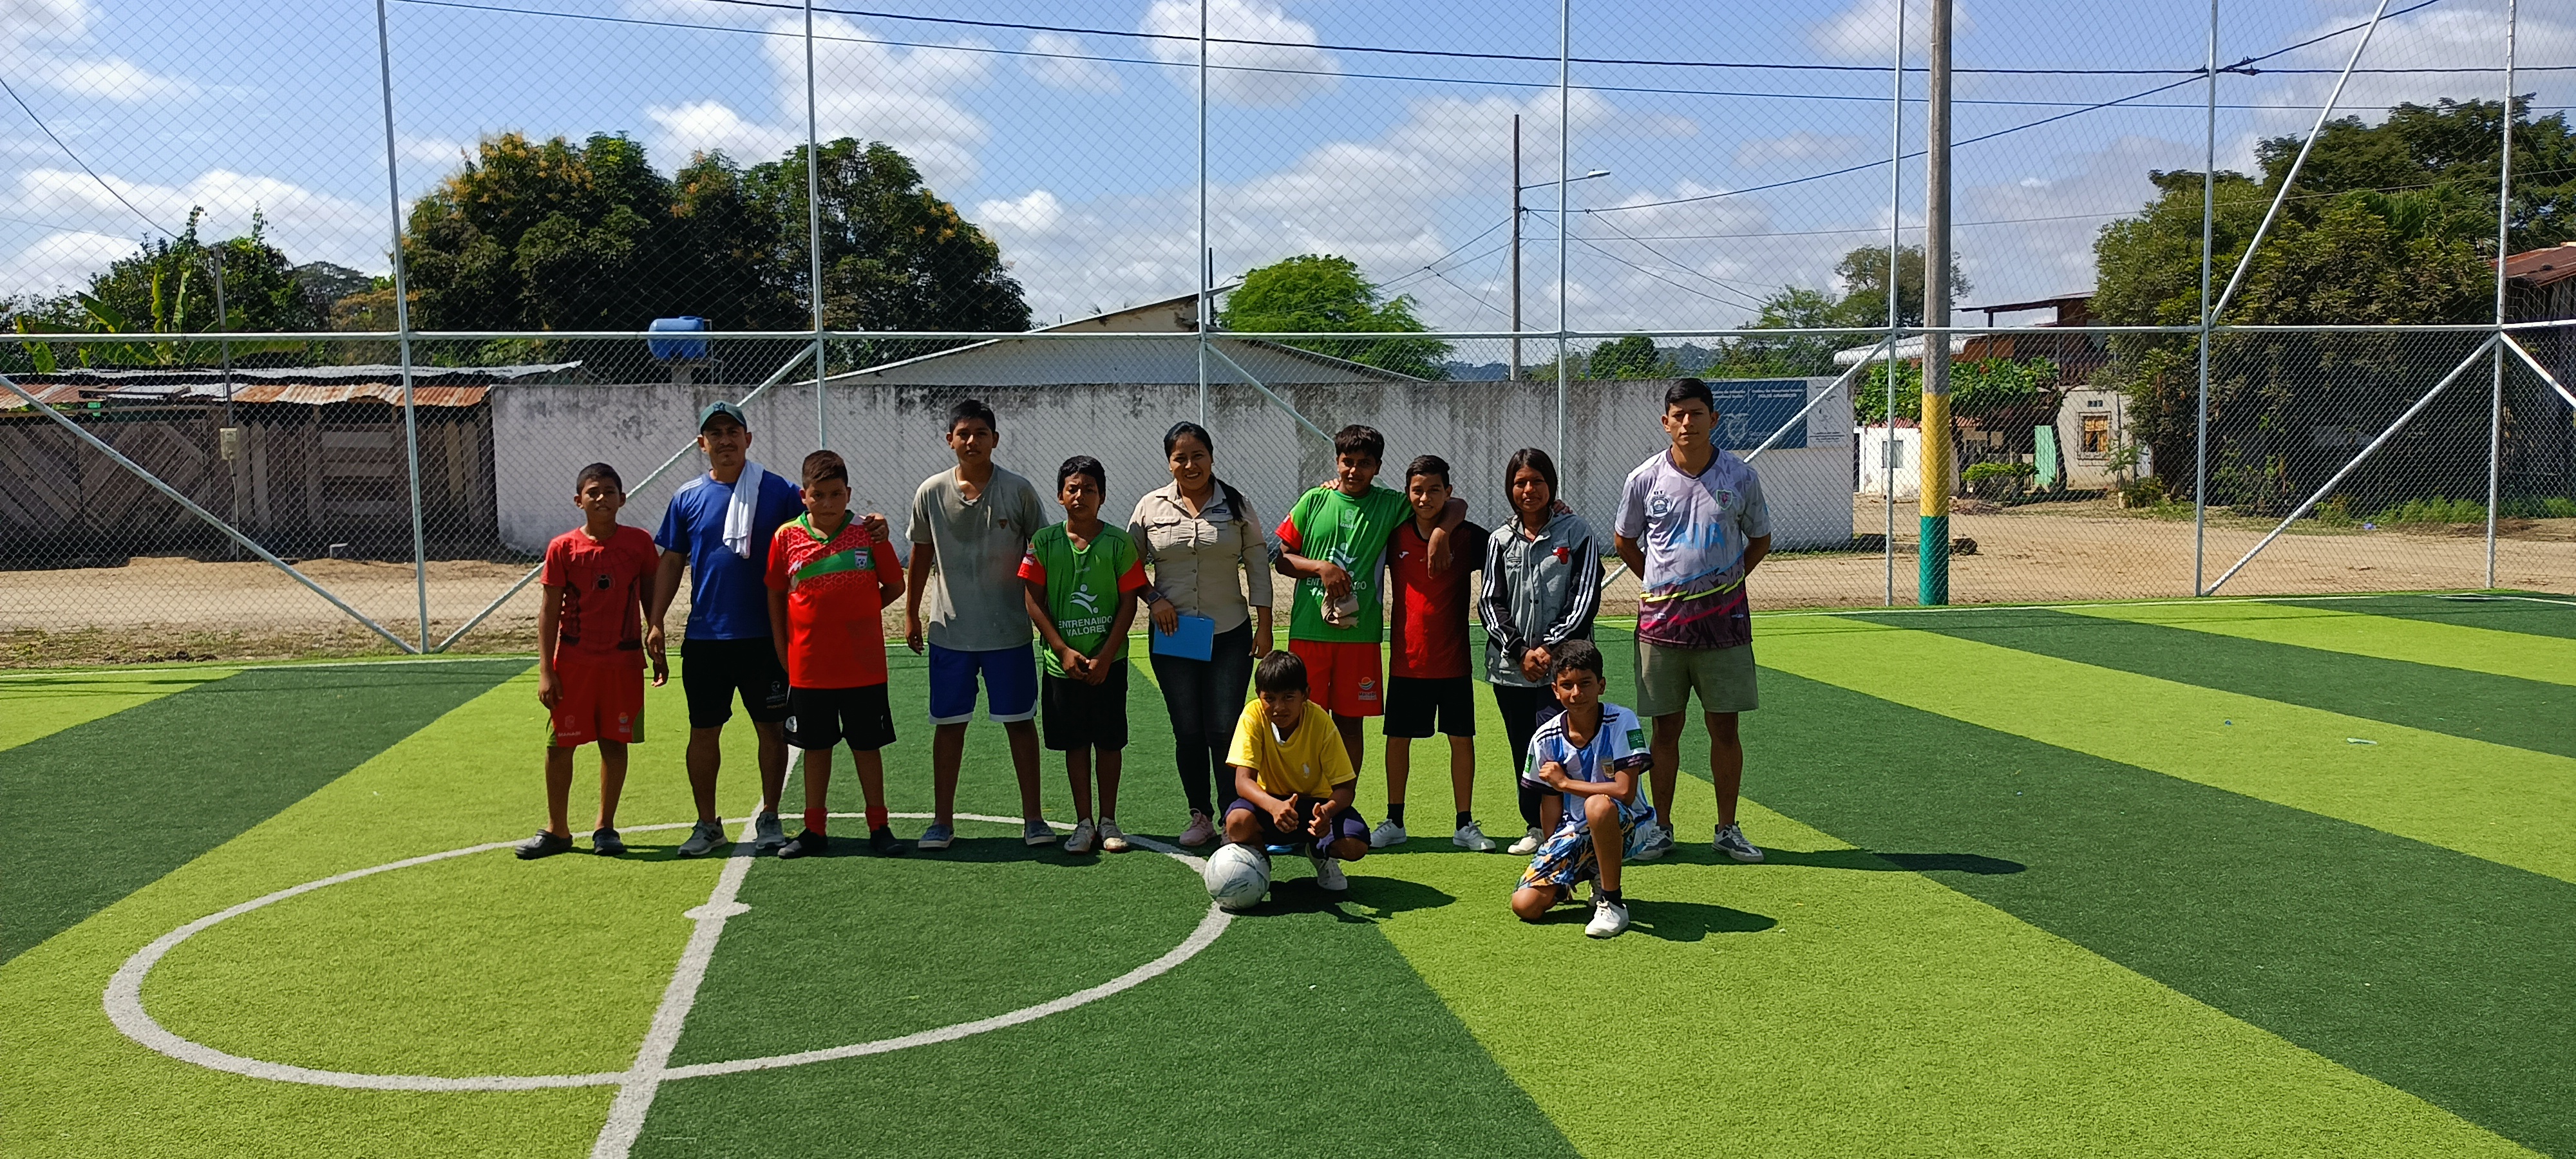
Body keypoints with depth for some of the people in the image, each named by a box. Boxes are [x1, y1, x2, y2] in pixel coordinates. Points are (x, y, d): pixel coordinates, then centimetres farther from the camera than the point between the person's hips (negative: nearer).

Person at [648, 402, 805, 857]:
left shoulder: (778, 491, -1)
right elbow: (671, 563, 10)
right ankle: (707, 824, 21)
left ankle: (768, 819, 21)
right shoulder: (688, 497, 6)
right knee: (703, 731, 8)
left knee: (771, 728, 6)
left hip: (764, 634, -2)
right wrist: (656, 621, 4)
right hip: (704, 636, 2)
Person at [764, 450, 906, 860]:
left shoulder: (868, 532, -5)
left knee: (867, 745, 7)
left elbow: (895, 585, 6)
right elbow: (775, 595, 7)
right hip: (808, 667, 1)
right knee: (816, 746, 12)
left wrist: (860, 613, -2)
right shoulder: (787, 536, -3)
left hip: (863, 666, -1)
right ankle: (814, 830, 23)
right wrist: (782, 651, 6)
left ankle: (878, 827, 17)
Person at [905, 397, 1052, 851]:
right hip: (949, 630, 1)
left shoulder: (1018, 490, -4)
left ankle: (1033, 818, 13)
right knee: (948, 725, 6)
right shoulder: (931, 493, 0)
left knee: (1020, 722, 4)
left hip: (1009, 630, -1)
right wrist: (911, 615, 13)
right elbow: (921, 555, 11)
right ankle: (942, 821, 16)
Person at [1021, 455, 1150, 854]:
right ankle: (1084, 823, 17)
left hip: (1109, 662, -1)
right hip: (1062, 661, 1)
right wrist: (1064, 650, -9)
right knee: (1075, 743, 8)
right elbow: (1034, 600, -1)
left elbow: (1129, 602, -3)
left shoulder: (1118, 542, -3)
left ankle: (1108, 821, 18)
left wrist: (1105, 657, -10)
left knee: (1109, 742, 6)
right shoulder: (1044, 541, -1)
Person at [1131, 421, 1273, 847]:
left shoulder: (1236, 505, 2)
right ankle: (1200, 817, 19)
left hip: (1230, 636, -1)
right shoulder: (1151, 507, 2)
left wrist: (1264, 625, 1)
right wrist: (1152, 598, -6)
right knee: (1188, 732, 7)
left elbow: (1257, 565, 4)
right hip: (1173, 637, 1)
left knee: (1225, 730, -2)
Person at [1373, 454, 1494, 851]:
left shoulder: (1467, 536, -4)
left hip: (1453, 659, -1)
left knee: (1462, 738, 4)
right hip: (1406, 658, 1)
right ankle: (1394, 822, 21)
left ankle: (1465, 825, 15)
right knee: (1398, 739, 8)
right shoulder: (1394, 535, 0)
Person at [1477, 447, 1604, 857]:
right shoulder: (1501, 541, 10)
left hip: (1563, 664, -4)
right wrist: (1520, 651, -8)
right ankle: (1535, 827, 20)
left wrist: (1551, 648, -11)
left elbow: (1586, 597, -5)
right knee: (1523, 750, 9)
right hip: (1511, 666, 4)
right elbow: (1490, 602, 5)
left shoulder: (1576, 533, 0)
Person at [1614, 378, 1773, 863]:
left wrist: (1725, 582, 5)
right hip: (1662, 621, 0)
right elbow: (1626, 542, 13)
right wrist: (1662, 585, 7)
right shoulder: (1644, 479, -2)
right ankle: (1662, 828, 16)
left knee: (1725, 728, 5)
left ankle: (1727, 829, 16)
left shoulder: (1741, 477, -1)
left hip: (1724, 619, 0)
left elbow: (1760, 540, 13)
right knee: (1665, 729, 6)